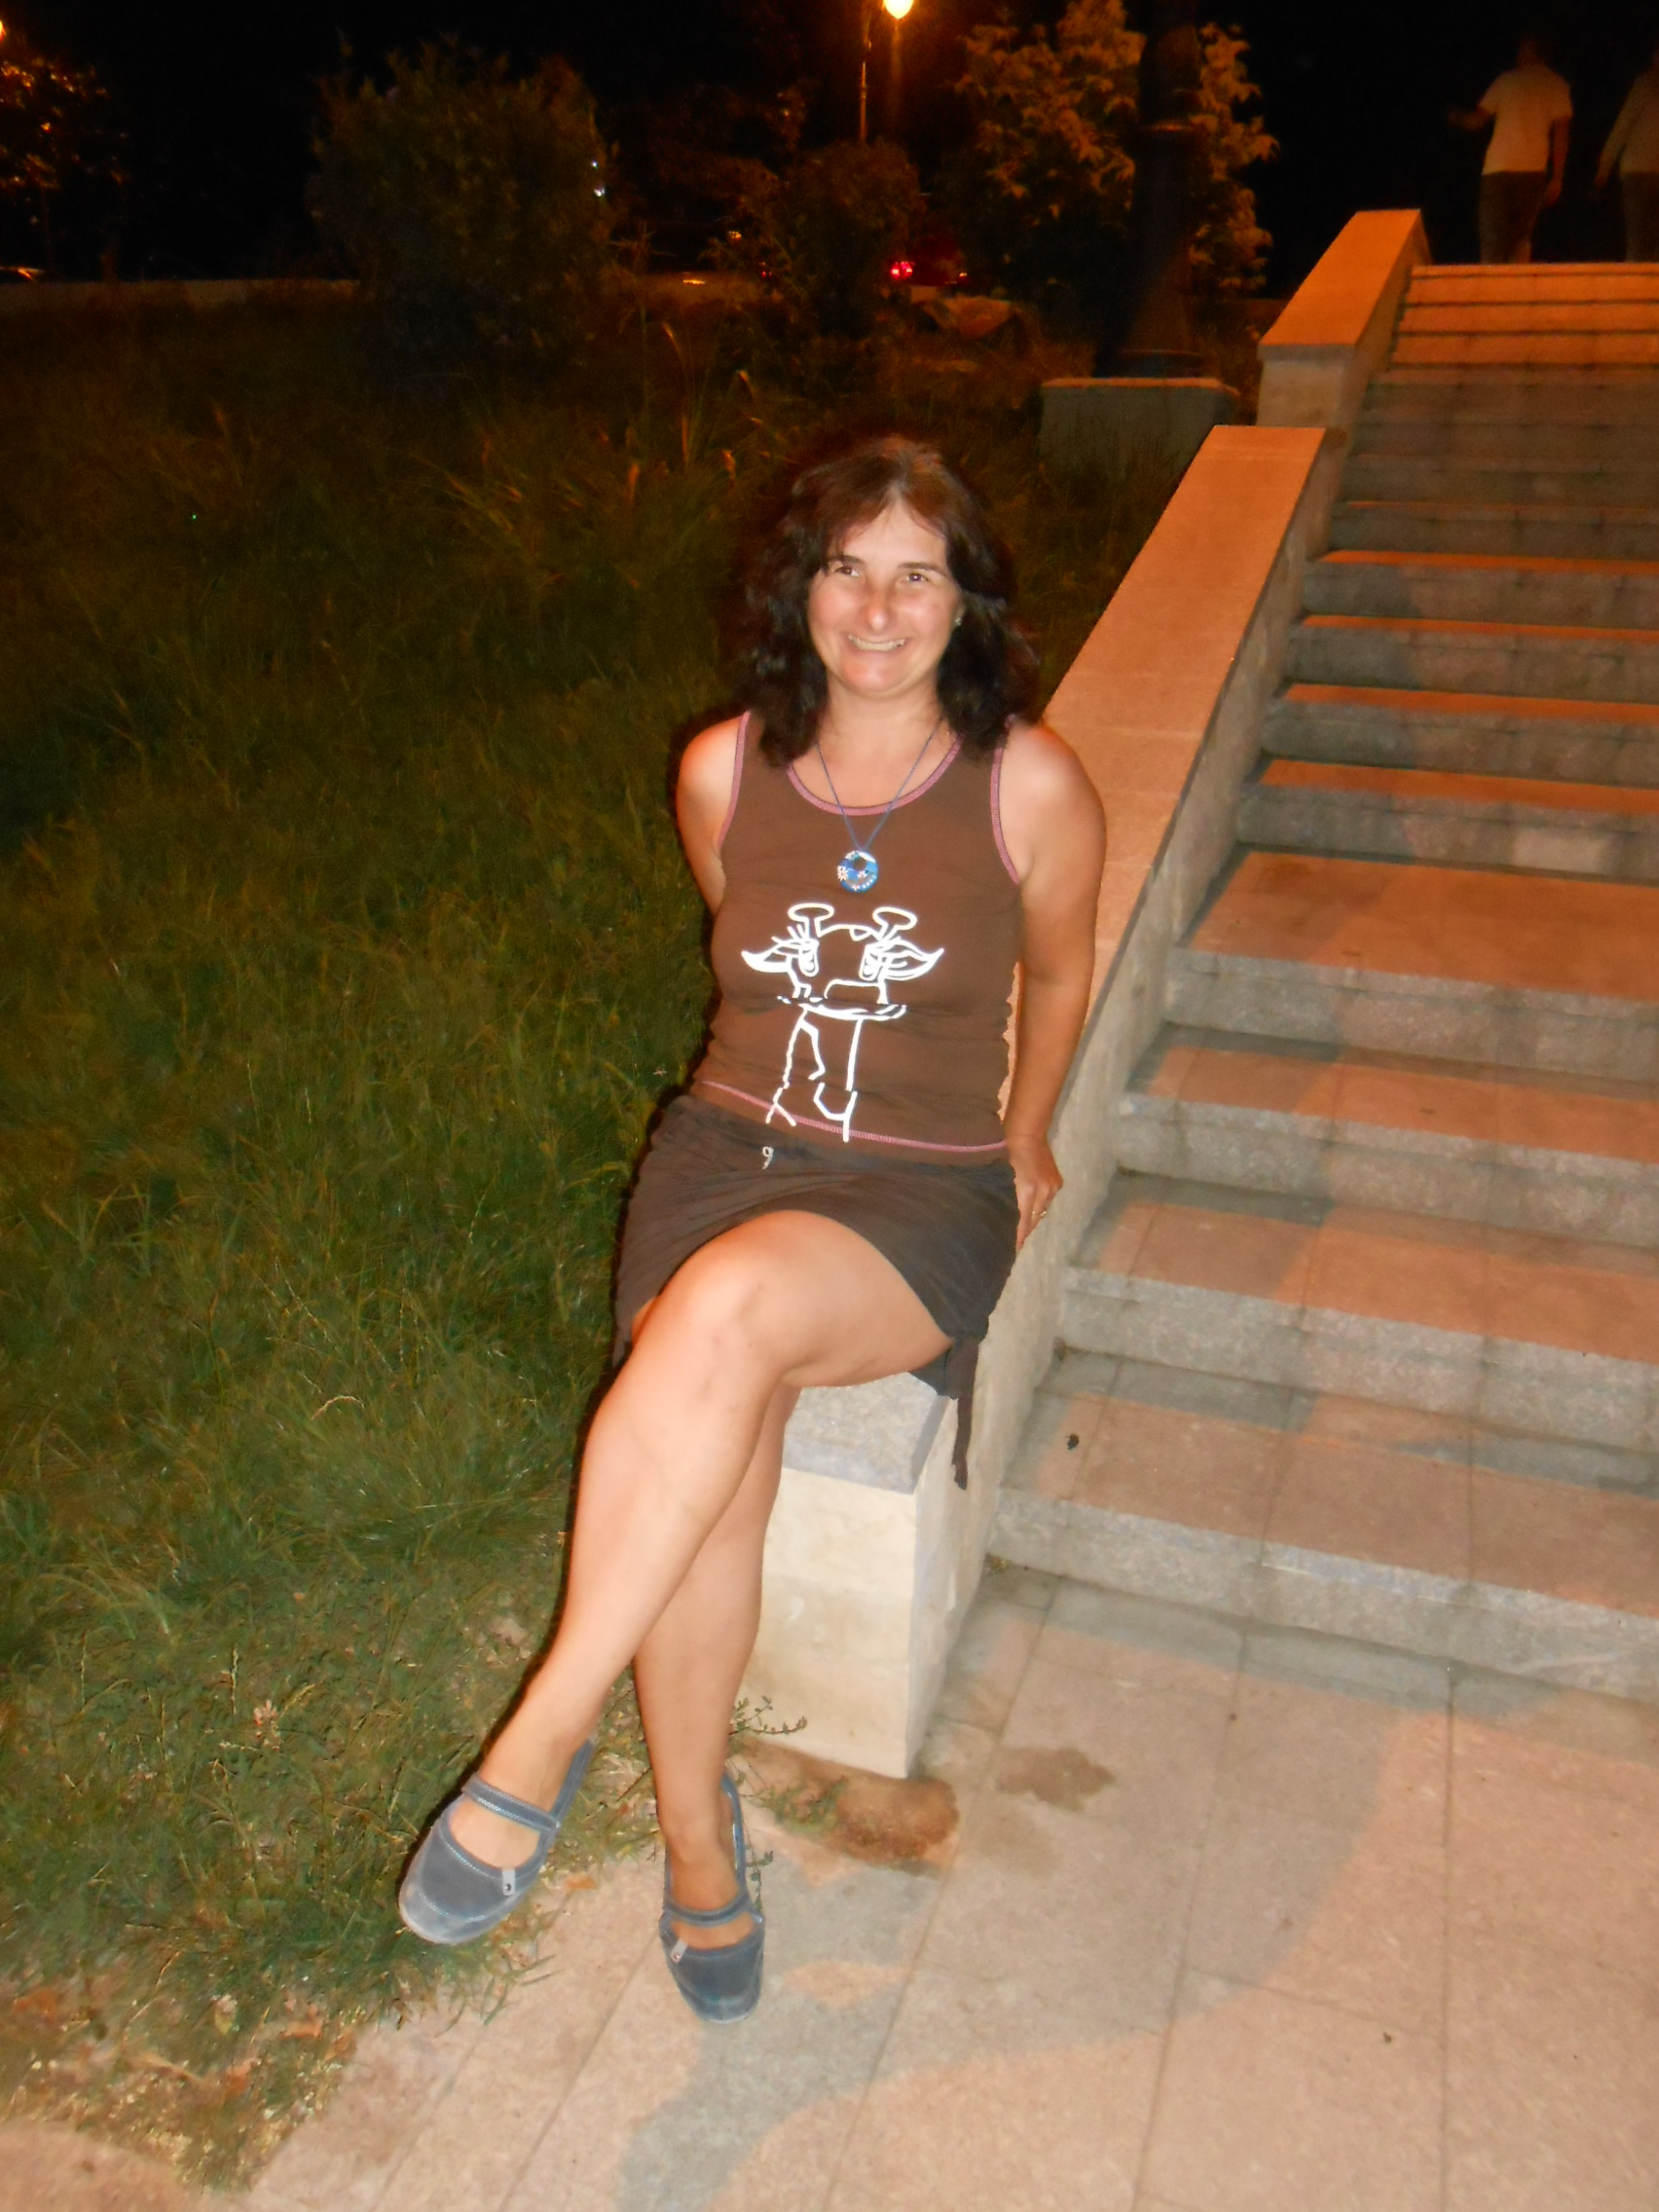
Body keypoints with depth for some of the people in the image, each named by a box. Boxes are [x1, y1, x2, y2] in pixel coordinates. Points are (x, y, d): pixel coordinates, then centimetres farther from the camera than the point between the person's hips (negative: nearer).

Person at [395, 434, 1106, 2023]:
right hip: (727, 1147, 3)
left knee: (726, 1312, -36)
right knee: (710, 1470, -24)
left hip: (920, 1198, -2)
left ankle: (542, 1741, -22)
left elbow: (1057, 974, 13)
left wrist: (1020, 1141, 24)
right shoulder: (724, 773, 2)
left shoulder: (1032, 788, -5)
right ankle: (695, 1832, 0)